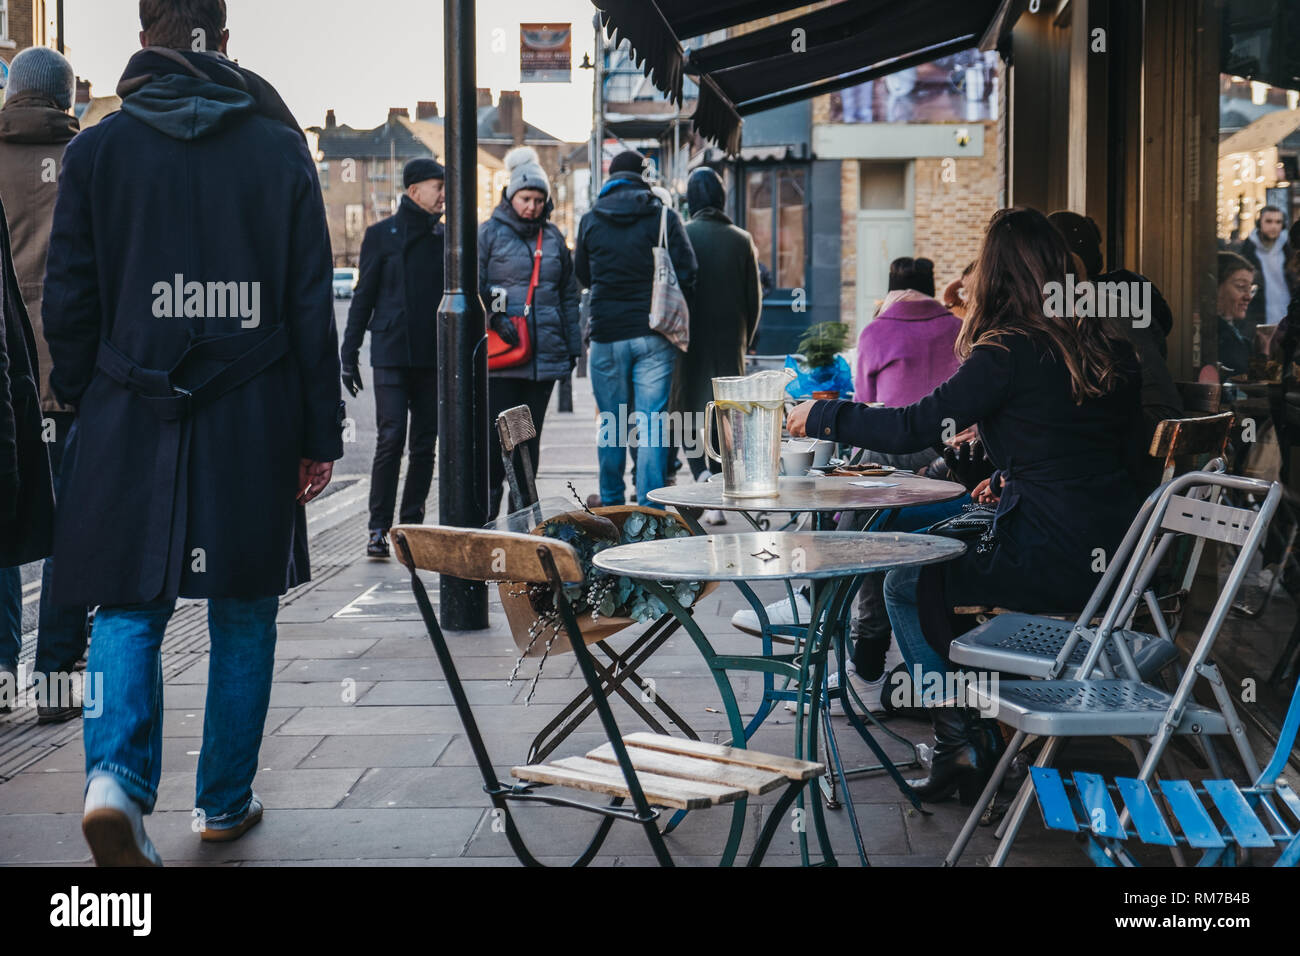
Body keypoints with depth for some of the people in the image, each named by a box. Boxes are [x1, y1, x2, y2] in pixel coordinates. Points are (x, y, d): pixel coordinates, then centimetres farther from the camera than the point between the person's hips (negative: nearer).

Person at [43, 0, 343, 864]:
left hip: (130, 425, 0)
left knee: (129, 607, 7)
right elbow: (312, 306, 0)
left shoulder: (97, 151, 1)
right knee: (243, 614, 12)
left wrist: (83, 406, 15)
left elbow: (70, 302, 3)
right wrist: (320, 435, 4)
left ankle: (117, 773, -16)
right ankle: (225, 800, 21)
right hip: (253, 427, 0)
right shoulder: (280, 150, 0)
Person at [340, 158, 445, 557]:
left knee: (425, 444, 5)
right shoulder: (381, 235, 2)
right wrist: (349, 354, -2)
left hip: (433, 356, 4)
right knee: (391, 439, -10)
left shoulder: (445, 237, 12)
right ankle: (378, 527, -5)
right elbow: (363, 296, 2)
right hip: (392, 355, -4)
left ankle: (412, 523, 14)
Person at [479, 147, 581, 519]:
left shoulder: (553, 236, 13)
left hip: (546, 356, 4)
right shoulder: (489, 233, 1)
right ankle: (485, 515, 5)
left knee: (530, 438, 8)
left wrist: (573, 346, 14)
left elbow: (568, 295, 18)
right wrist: (496, 318, -15)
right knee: (495, 437, -5)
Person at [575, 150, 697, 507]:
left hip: (607, 334, 2)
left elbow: (582, 275, 14)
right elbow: (686, 273, -5)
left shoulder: (590, 220, 4)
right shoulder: (664, 217, -2)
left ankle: (611, 505, 20)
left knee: (612, 424, 11)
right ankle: (649, 507, -4)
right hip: (654, 336, -2)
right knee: (652, 423, -1)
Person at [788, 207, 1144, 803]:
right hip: (1118, 560, 8)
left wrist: (821, 416, -1)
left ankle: (961, 746, 11)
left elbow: (914, 427, -14)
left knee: (906, 586, 10)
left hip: (1056, 564, -8)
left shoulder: (1011, 354, -13)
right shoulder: (1112, 350, 9)